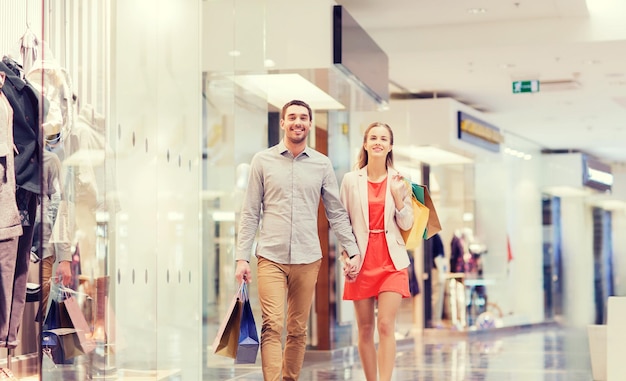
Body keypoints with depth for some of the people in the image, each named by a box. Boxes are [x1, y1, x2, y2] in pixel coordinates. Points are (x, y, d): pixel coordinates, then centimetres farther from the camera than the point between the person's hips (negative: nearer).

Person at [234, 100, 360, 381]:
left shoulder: (322, 165, 8)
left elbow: (336, 213, 11)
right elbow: (250, 213, 4)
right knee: (272, 326, -13)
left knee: (298, 330, 7)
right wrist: (242, 257, -2)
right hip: (271, 257, -2)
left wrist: (353, 251, 2)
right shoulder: (263, 161, 4)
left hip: (308, 259, 2)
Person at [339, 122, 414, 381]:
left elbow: (406, 224, 4)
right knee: (365, 329, 6)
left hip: (391, 261, -1)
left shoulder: (398, 180, 4)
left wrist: (397, 195, -10)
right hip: (362, 261, 1)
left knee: (386, 326, -9)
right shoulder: (351, 180, 3)